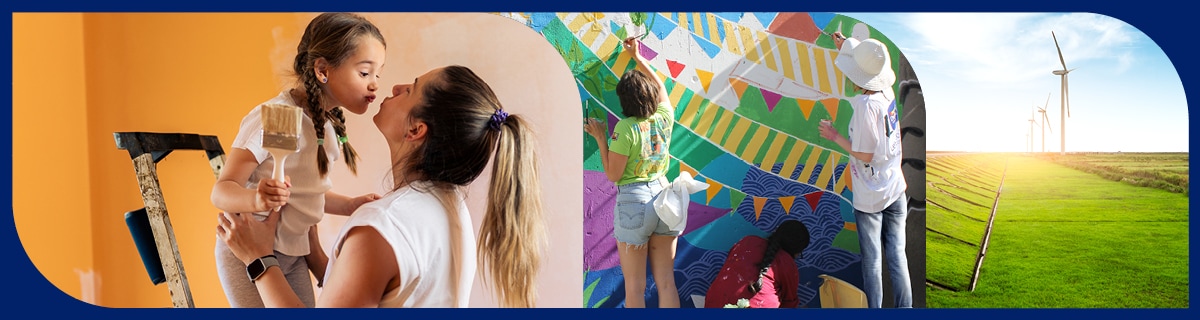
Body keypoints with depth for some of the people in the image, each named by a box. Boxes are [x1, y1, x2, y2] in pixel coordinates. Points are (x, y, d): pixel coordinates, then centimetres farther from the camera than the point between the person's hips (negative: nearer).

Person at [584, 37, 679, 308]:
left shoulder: (625, 128, -14)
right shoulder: (664, 119, 2)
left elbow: (612, 175, -11)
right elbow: (661, 87, 23)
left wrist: (600, 139, -3)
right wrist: (638, 57, 32)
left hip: (633, 201, -5)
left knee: (635, 287, 3)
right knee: (666, 283, 9)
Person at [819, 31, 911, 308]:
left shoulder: (864, 105, -23)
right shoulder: (887, 91, -1)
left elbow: (865, 154, -19)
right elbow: (868, 67, 22)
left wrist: (835, 137, -7)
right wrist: (845, 46, 31)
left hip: (870, 198, -7)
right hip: (896, 191, 7)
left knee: (872, 261, 6)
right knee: (897, 255, 12)